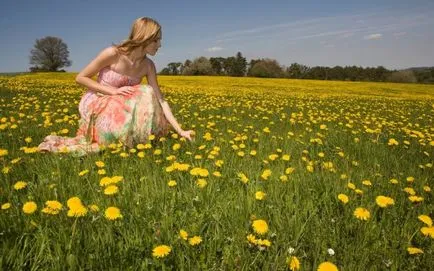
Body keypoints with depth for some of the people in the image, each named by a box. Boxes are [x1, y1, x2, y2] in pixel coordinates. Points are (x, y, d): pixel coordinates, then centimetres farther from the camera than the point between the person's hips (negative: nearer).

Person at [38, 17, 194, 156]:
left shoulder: (148, 65, -6)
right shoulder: (113, 53, -21)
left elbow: (160, 100, -8)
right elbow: (80, 78, -13)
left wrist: (180, 131, -15)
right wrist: (114, 91, -23)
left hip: (117, 109, 5)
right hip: (95, 106, -5)